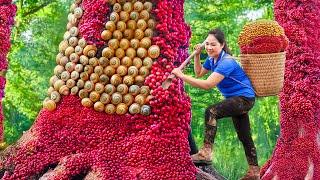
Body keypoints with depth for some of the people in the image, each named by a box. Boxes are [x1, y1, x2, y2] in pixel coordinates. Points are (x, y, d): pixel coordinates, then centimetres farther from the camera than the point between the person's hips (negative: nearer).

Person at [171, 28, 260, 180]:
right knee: (244, 136, 16)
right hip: (236, 99, 10)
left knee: (211, 112, -29)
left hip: (244, 98, -10)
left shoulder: (226, 62, -27)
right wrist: (197, 55, 2)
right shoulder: (212, 59, 1)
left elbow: (207, 85, -35)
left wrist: (182, 76, -36)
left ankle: (206, 152, -32)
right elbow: (199, 73, 17)